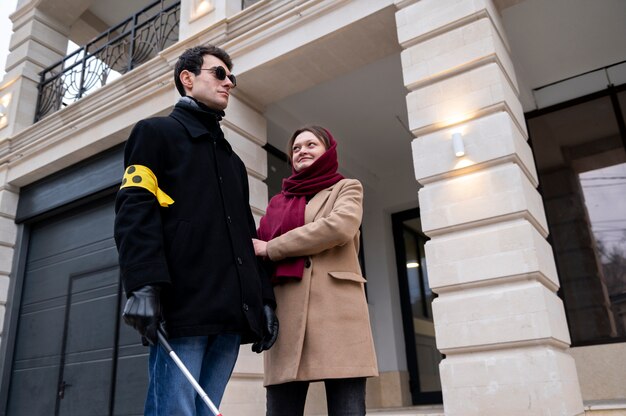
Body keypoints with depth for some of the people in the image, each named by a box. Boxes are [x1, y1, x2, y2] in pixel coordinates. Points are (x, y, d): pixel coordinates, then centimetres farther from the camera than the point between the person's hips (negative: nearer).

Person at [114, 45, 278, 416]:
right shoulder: (157, 133, 11)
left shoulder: (232, 158, 30)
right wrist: (144, 285, -20)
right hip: (181, 306, -6)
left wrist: (265, 299, 15)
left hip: (231, 313, 6)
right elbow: (135, 210, -6)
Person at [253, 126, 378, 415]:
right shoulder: (279, 202, 25)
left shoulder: (347, 188, 14)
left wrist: (271, 248, -5)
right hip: (287, 311, 4)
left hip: (335, 307, -3)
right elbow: (261, 251, 22)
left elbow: (339, 226, -7)